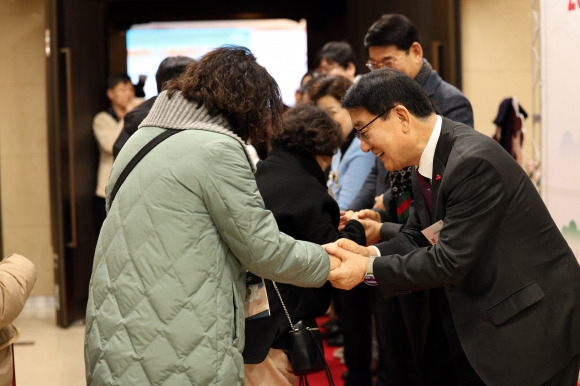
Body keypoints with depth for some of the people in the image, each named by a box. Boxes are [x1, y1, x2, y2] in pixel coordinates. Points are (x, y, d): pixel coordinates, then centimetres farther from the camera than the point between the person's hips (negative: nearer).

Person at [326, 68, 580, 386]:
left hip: (531, 329, -9)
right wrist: (366, 253, -10)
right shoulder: (426, 167, 4)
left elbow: (450, 260, -26)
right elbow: (415, 240, 9)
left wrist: (367, 269, -21)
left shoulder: (474, 161, -26)